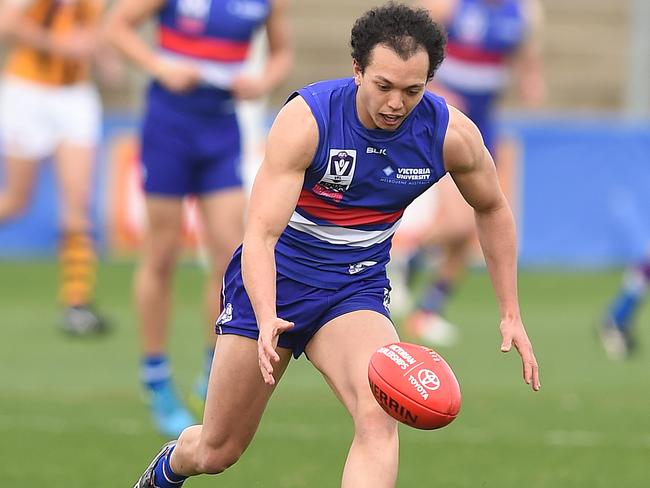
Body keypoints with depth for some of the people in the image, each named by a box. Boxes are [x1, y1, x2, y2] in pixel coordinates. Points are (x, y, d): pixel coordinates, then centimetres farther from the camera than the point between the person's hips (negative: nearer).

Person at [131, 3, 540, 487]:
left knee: (378, 415, -30)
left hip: (356, 287, 2)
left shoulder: (452, 133, -13)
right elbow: (261, 234, -29)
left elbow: (493, 209, 8)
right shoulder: (306, 118, -24)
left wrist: (511, 314, 5)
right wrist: (267, 320, -46)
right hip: (271, 281, -2)